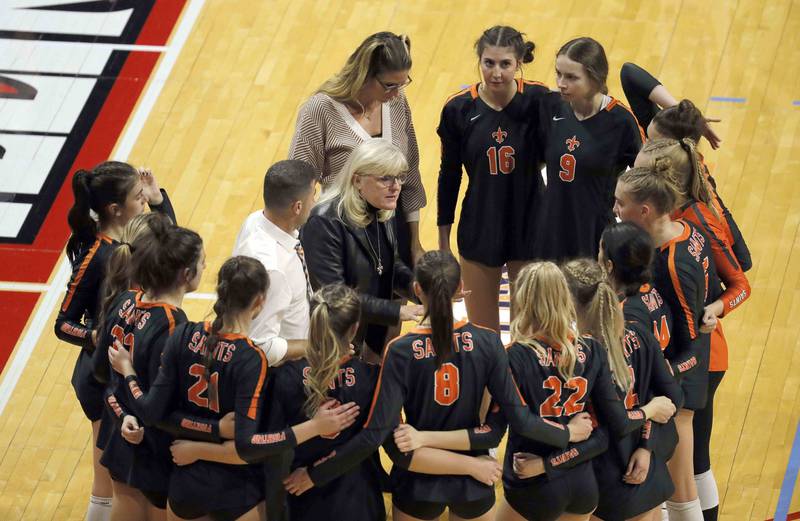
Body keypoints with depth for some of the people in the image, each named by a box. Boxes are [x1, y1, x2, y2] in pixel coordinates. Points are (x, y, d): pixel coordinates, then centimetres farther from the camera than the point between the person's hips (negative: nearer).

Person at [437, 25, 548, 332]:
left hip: (528, 229, -1)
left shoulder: (537, 100, -12)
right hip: (479, 233, 1)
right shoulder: (459, 108, -8)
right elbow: (449, 174, 3)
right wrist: (443, 240, 6)